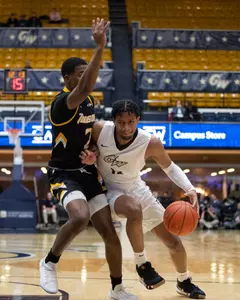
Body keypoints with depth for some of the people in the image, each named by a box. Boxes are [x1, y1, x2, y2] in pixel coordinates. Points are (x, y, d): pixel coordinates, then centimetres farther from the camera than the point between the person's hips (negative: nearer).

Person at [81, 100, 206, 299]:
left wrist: (190, 189, -24)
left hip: (136, 189, 2)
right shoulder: (99, 130, -23)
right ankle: (142, 264, -15)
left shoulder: (151, 143, -23)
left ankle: (184, 282, 35)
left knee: (174, 242, 5)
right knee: (134, 211, -39)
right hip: (110, 190, -2)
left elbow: (170, 168, -8)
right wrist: (87, 157, -26)